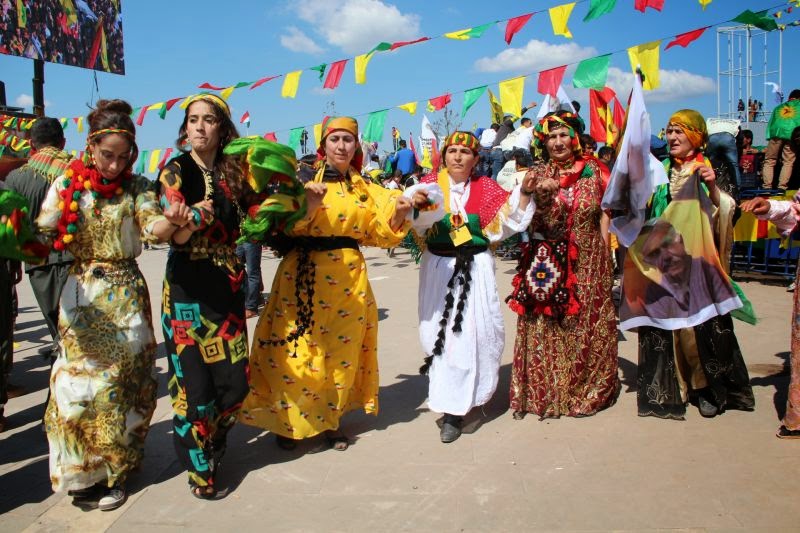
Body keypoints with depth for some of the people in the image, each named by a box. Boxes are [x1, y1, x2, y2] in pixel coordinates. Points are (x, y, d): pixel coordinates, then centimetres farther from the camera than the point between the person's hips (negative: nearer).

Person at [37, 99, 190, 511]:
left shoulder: (137, 188, 0)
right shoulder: (67, 184, -2)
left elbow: (152, 227, -16)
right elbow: (42, 237, -6)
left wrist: (170, 221, -39)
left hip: (127, 294, 1)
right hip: (82, 295, 0)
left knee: (123, 380, 4)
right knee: (81, 381, 2)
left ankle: (113, 467, 22)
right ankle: (82, 472, 19)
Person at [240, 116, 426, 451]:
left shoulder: (365, 189, 11)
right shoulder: (304, 182, 2)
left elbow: (377, 234, 6)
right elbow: (284, 229, -5)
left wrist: (399, 214, -10)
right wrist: (307, 208, -21)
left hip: (348, 278, 3)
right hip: (303, 276, -2)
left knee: (343, 351, 8)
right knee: (296, 351, -2)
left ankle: (331, 419, 24)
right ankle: (290, 420, 17)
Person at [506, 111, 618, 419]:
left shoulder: (592, 171, 6)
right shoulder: (537, 175, 4)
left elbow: (603, 214, 7)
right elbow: (534, 222, -4)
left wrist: (606, 254, 1)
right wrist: (542, 194, -21)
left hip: (588, 261, 1)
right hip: (548, 261, -1)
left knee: (587, 325, 7)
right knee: (546, 327, 1)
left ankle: (589, 389, 23)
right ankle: (546, 391, 13)